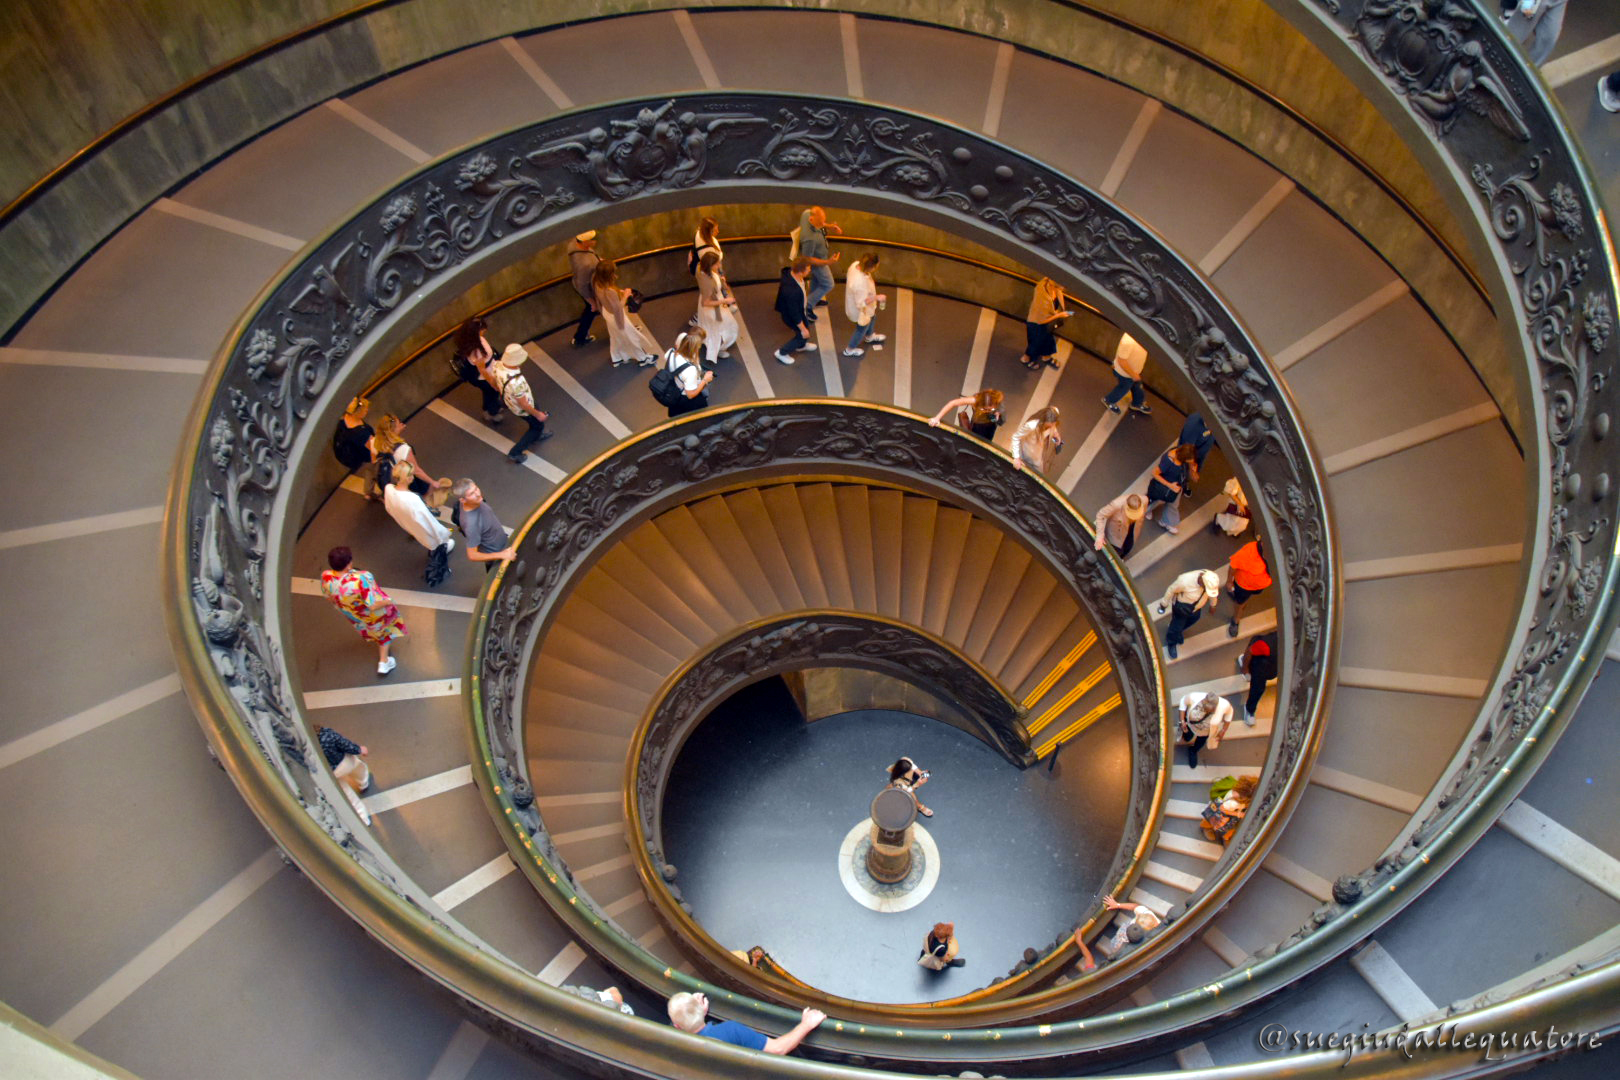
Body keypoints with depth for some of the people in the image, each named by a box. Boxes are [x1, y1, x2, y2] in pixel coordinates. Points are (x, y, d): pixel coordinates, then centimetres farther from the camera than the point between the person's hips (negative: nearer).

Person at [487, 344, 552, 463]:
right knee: (538, 425, 23)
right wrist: (538, 414, -13)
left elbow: (493, 379, -2)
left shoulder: (498, 365, -26)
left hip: (510, 401, 7)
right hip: (523, 409, -7)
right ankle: (515, 453, 30)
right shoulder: (516, 382, -47)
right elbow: (523, 405, -30)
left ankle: (536, 435, 63)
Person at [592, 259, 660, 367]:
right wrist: (625, 296, -17)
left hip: (607, 312, 8)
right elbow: (617, 308, -29)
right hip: (616, 316, -8)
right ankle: (643, 359, 43)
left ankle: (617, 359, 55)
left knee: (615, 336, 32)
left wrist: (619, 292, -4)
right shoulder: (610, 291, -45)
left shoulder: (597, 281, -22)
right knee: (631, 337, 19)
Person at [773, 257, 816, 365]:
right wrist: (803, 329, -19)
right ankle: (782, 353, 39)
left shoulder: (790, 272, -23)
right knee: (802, 335, 17)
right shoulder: (791, 291, -47)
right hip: (792, 316, -8)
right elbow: (794, 313, -33)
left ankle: (801, 346, 63)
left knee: (806, 325, 32)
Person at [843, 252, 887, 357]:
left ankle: (869, 337, 66)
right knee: (862, 328, 22)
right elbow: (861, 303, -35)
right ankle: (850, 350, 47)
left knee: (871, 317, 36)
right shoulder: (860, 283, -46)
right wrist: (877, 297, -28)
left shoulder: (856, 264, -23)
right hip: (860, 310, -8)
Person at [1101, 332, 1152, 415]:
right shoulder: (1128, 341, -43)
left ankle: (1137, 404, 57)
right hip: (1125, 373, -8)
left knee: (1137, 387, 30)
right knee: (1122, 389, 21)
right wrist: (1133, 374, -23)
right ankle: (1108, 401, 49)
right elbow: (1121, 361, -34)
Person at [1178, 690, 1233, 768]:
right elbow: (1184, 701, -18)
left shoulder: (1224, 705, -40)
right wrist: (1182, 721, -16)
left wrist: (1223, 731, -5)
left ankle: (1193, 751, 62)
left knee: (1200, 742, 27)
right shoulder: (1194, 697, -43)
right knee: (1187, 738, 27)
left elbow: (1229, 712, -14)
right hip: (1191, 723, 0)